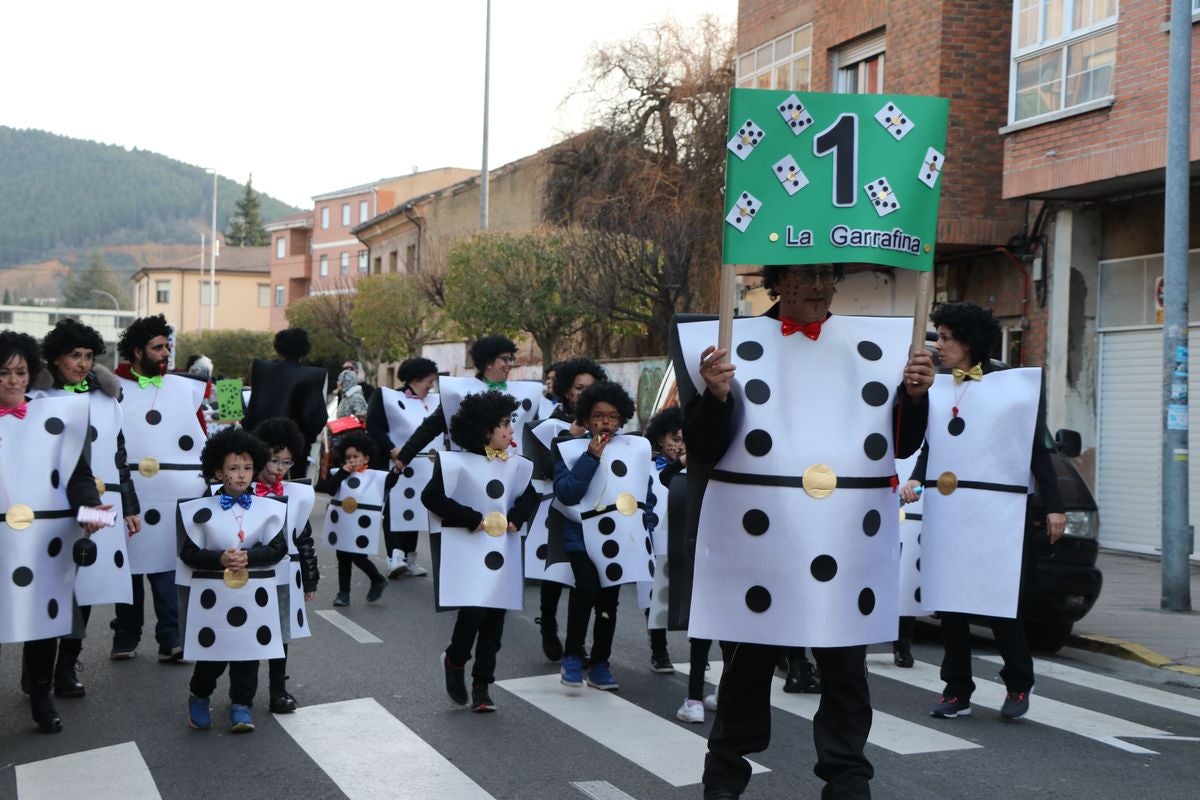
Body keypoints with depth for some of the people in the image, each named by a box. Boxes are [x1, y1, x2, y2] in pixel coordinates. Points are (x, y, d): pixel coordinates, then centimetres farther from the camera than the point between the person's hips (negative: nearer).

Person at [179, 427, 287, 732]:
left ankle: (241, 705, 19)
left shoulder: (269, 509, -1)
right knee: (212, 651, 8)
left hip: (254, 594, 1)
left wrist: (248, 556, -20)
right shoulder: (202, 510, -4)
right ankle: (199, 697, 31)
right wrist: (220, 559, -20)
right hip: (213, 593, -1)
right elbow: (189, 552, -5)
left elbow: (278, 548, -5)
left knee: (249, 649, 7)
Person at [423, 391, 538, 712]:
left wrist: (516, 518, -1)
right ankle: (455, 661, 15)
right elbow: (431, 496, -11)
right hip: (468, 550, -5)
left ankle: (482, 686, 17)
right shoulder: (458, 463, -9)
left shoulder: (516, 465, 5)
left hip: (503, 551, 5)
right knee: (473, 611, -16)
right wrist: (472, 519, -14)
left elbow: (529, 496, 20)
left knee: (494, 620, 6)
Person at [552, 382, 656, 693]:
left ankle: (599, 665, 24)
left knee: (608, 600, 11)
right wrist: (591, 458, -16)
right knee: (587, 588, -24)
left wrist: (646, 532, 7)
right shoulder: (571, 450, -1)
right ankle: (572, 656, -8)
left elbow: (646, 494, 13)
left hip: (622, 537, 4)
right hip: (583, 536, -4)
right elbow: (565, 494, -13)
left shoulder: (638, 448, 7)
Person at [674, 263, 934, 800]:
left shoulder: (876, 345, 9)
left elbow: (903, 444, 11)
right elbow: (702, 448, -3)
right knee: (747, 664, 10)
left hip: (848, 541, 2)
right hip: (756, 539, -2)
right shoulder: (736, 343, 0)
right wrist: (717, 394, -21)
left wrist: (914, 396, -7)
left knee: (846, 667, 8)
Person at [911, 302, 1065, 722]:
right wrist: (915, 481, 4)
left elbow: (1037, 451, 1)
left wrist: (1053, 506, -2)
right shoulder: (935, 387, 12)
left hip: (996, 513, -4)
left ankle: (1018, 685, 18)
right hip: (944, 513, 5)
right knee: (949, 602, 5)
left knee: (999, 604, -3)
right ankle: (956, 691, 14)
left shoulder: (1012, 385, 0)